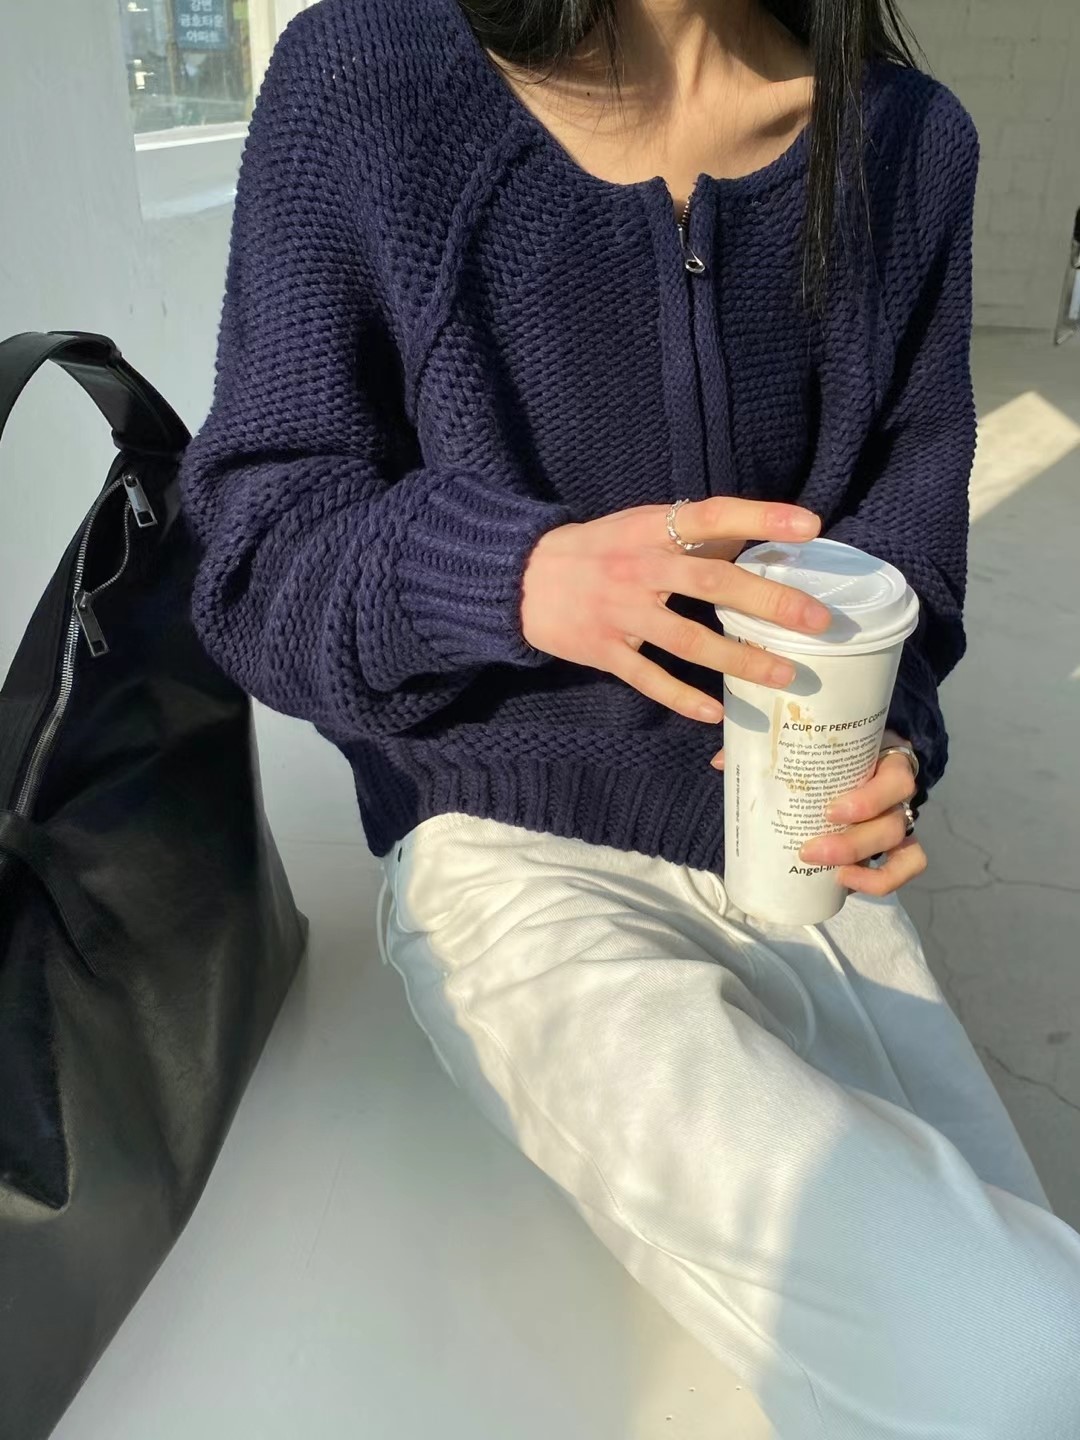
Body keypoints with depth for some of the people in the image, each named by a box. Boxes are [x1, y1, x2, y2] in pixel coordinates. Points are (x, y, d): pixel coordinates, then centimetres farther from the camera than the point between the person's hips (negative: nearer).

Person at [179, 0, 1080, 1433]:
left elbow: (904, 525, 10)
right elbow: (262, 559, -6)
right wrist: (516, 575, -27)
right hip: (517, 862, -4)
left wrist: (885, 745, -11)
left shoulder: (906, 143, 3)